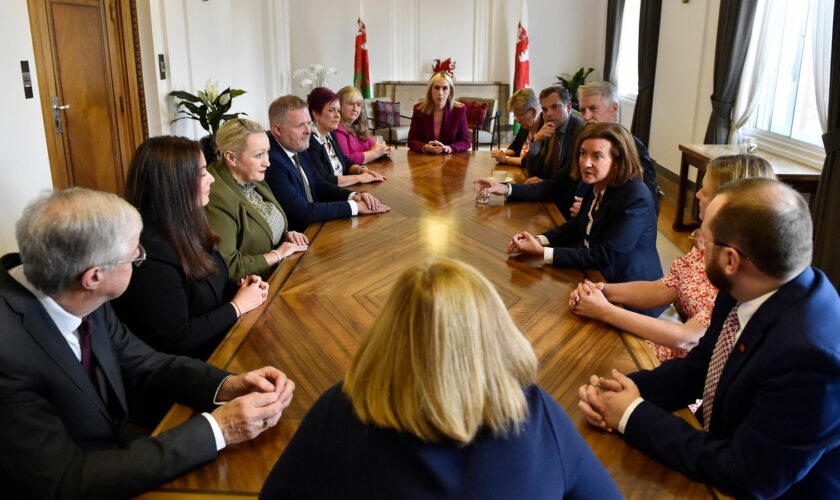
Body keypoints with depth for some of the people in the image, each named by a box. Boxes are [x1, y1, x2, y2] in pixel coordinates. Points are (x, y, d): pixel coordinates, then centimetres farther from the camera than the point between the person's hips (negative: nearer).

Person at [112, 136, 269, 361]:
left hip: (222, 338, 9)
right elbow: (175, 341, -23)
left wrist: (238, 289, -4)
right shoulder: (151, 256, -27)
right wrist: (238, 305, -16)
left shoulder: (183, 226, 2)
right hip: (197, 363, -8)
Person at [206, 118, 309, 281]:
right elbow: (226, 266, -27)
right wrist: (278, 254, -17)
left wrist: (286, 235, -2)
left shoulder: (253, 181, 3)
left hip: (279, 273, 8)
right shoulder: (217, 199, -24)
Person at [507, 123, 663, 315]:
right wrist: (538, 240, -9)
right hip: (597, 279, 7)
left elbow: (604, 257, -25)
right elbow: (577, 227, 10)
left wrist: (542, 252, -25)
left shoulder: (635, 198, -24)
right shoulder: (598, 185, -1)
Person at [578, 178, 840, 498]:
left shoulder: (810, 353, -33)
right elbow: (699, 366, 3)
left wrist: (634, 415, -19)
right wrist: (631, 388, -14)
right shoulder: (747, 291, -11)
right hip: (727, 449, 6)